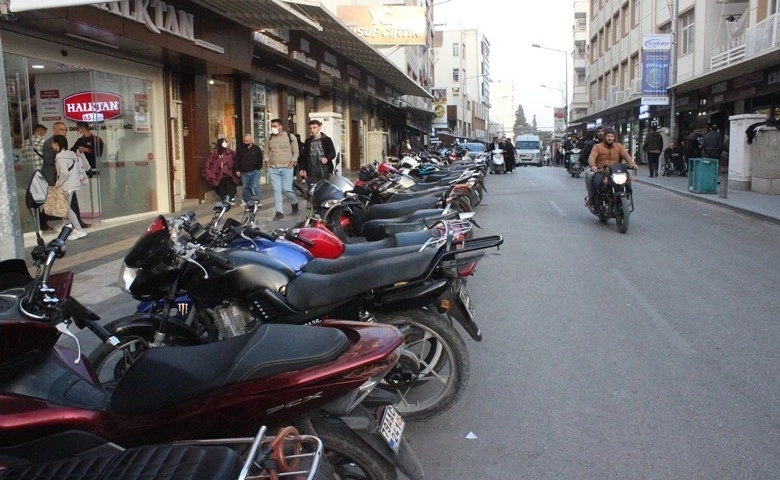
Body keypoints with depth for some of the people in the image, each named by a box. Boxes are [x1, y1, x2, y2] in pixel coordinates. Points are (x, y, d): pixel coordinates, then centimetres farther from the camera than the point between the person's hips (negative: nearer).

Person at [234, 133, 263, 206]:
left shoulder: (256, 149, 3)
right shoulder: (239, 148, 5)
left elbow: (260, 160, 8)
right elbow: (236, 160, 5)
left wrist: (257, 169, 0)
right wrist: (237, 170, -1)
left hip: (254, 171, -2)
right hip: (244, 172, 2)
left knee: (255, 187, -11)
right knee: (245, 187, 10)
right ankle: (245, 201, 24)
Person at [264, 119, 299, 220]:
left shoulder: (290, 137, -2)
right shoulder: (269, 138, 9)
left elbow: (295, 152, 0)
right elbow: (266, 152, 17)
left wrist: (291, 163, -8)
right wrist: (267, 162, 4)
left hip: (286, 168, -4)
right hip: (273, 169, 4)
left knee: (286, 189, -7)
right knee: (276, 190, 0)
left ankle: (295, 203, 24)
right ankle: (279, 212, 4)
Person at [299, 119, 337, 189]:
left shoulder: (327, 140, 4)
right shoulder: (308, 141, 15)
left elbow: (333, 153, -2)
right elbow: (304, 156, 17)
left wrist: (327, 158, -23)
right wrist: (302, 168, 7)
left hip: (325, 171, -2)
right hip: (312, 173, 2)